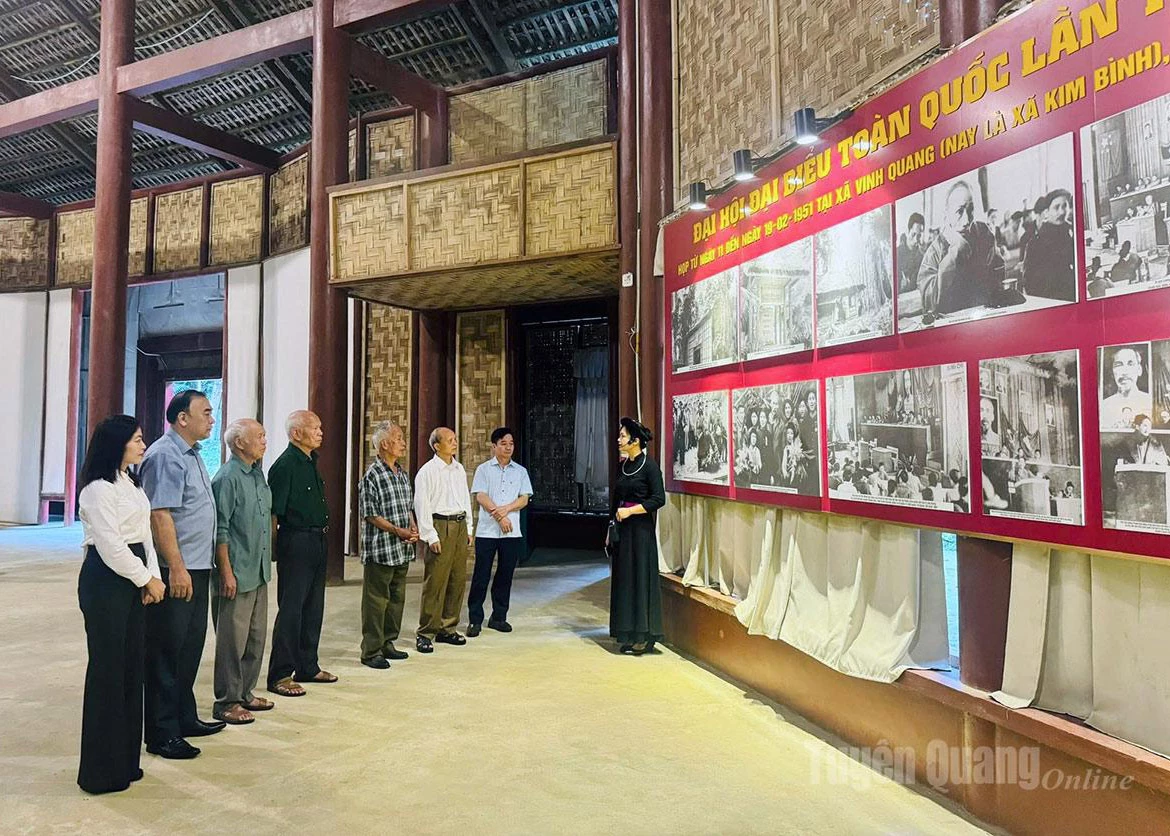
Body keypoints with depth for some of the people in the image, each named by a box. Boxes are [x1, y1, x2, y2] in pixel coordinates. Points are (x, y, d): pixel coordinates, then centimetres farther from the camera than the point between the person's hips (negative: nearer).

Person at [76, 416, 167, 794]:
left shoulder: (131, 483, 13)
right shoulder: (99, 489, -14)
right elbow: (111, 545, -18)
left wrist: (154, 575, 2)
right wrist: (147, 579, -9)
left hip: (131, 578, 9)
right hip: (105, 581, -9)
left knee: (131, 666, 12)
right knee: (107, 669, 0)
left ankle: (125, 759, 25)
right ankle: (102, 771, 13)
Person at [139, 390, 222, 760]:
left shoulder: (192, 454, 14)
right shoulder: (165, 456, -16)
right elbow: (159, 515, -22)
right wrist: (176, 568, -24)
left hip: (197, 568, 10)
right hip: (176, 571, -10)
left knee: (190, 647, 18)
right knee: (167, 652, 1)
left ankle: (185, 719, 32)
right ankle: (162, 734, 12)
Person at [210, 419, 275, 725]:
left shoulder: (258, 473, 10)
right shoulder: (228, 477, -16)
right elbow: (220, 530, -17)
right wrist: (226, 572, -18)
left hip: (259, 572, 9)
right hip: (237, 574, -9)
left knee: (256, 637, 15)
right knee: (232, 639, 1)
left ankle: (245, 693, 28)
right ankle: (226, 702, 13)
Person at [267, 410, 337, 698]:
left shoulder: (311, 462, 13)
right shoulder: (285, 466, -15)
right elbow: (273, 512, -16)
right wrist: (276, 549, -16)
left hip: (317, 542, 9)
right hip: (296, 542, -9)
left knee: (313, 607, 15)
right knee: (291, 609, -2)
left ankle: (307, 667, 27)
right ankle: (279, 675, 8)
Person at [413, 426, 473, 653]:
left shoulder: (459, 469, 14)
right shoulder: (427, 471, -6)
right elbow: (422, 505, -9)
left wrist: (468, 528, 16)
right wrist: (431, 536, -13)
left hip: (460, 526, 7)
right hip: (440, 526, -7)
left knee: (458, 580, 8)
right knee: (435, 582, -7)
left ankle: (447, 629, 19)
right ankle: (425, 634, 2)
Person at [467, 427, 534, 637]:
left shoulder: (520, 471, 11)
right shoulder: (484, 469, 4)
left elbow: (524, 499, 3)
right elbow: (480, 497, -6)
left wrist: (506, 509, -13)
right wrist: (500, 517, -13)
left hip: (512, 532, 3)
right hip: (486, 530, -3)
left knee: (505, 575, 8)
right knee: (481, 576, -1)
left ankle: (499, 617, 19)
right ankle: (475, 619, 7)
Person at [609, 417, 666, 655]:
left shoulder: (649, 465, -10)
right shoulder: (622, 466, 11)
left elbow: (659, 499, -15)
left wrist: (630, 510, -17)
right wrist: (611, 529, 13)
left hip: (641, 530, -7)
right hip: (622, 530, 7)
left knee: (641, 579, -2)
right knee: (623, 580, 9)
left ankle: (645, 636, 7)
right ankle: (628, 635, 17)